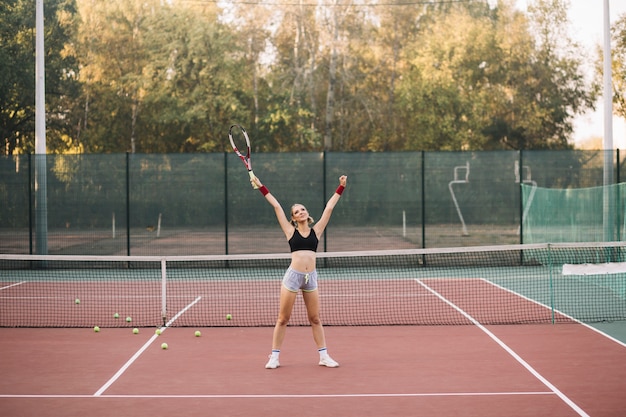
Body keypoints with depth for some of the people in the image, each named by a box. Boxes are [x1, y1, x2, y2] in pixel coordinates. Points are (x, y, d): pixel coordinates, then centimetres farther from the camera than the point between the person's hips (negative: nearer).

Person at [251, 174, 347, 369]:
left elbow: (329, 207, 11)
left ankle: (324, 356, 14)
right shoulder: (290, 231, 4)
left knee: (315, 319, 9)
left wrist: (341, 187, 12)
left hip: (311, 277, 2)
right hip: (293, 276, -2)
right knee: (283, 319, 3)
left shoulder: (316, 230, 9)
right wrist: (261, 187, 6)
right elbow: (276, 206, 4)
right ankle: (274, 357, 11)